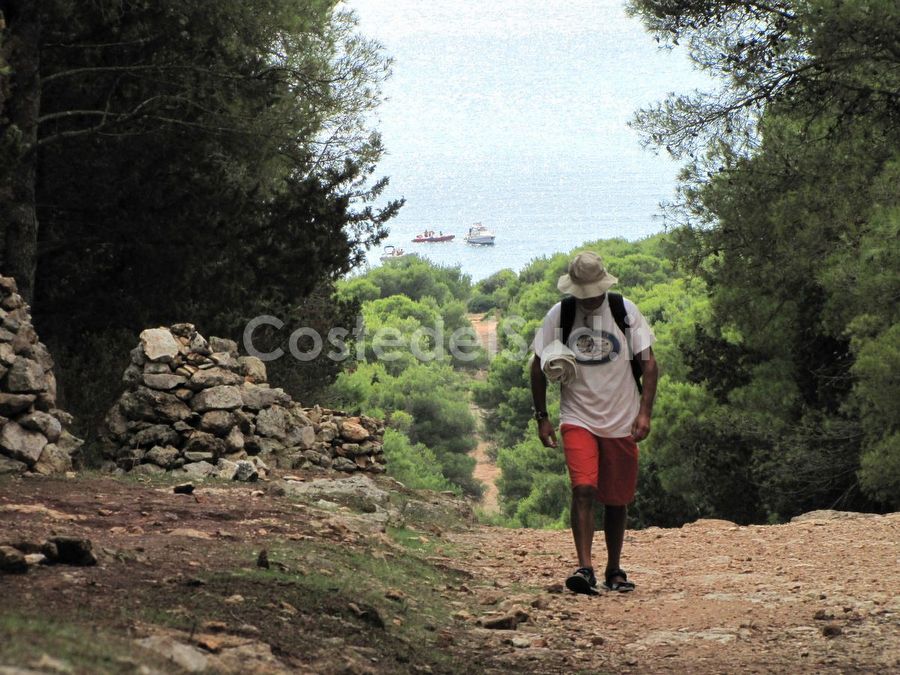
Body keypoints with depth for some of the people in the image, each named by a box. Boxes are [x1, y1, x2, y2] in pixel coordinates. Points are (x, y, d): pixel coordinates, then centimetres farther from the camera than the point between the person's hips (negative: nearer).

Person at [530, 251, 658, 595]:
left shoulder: (624, 311, -3)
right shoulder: (559, 315, -3)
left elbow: (649, 364, 1)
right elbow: (538, 367, 7)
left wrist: (644, 412, -9)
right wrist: (542, 417, 3)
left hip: (622, 422, 1)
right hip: (578, 420, -1)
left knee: (617, 499, 8)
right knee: (583, 489, -19)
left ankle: (614, 571, 24)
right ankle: (584, 569, -22)